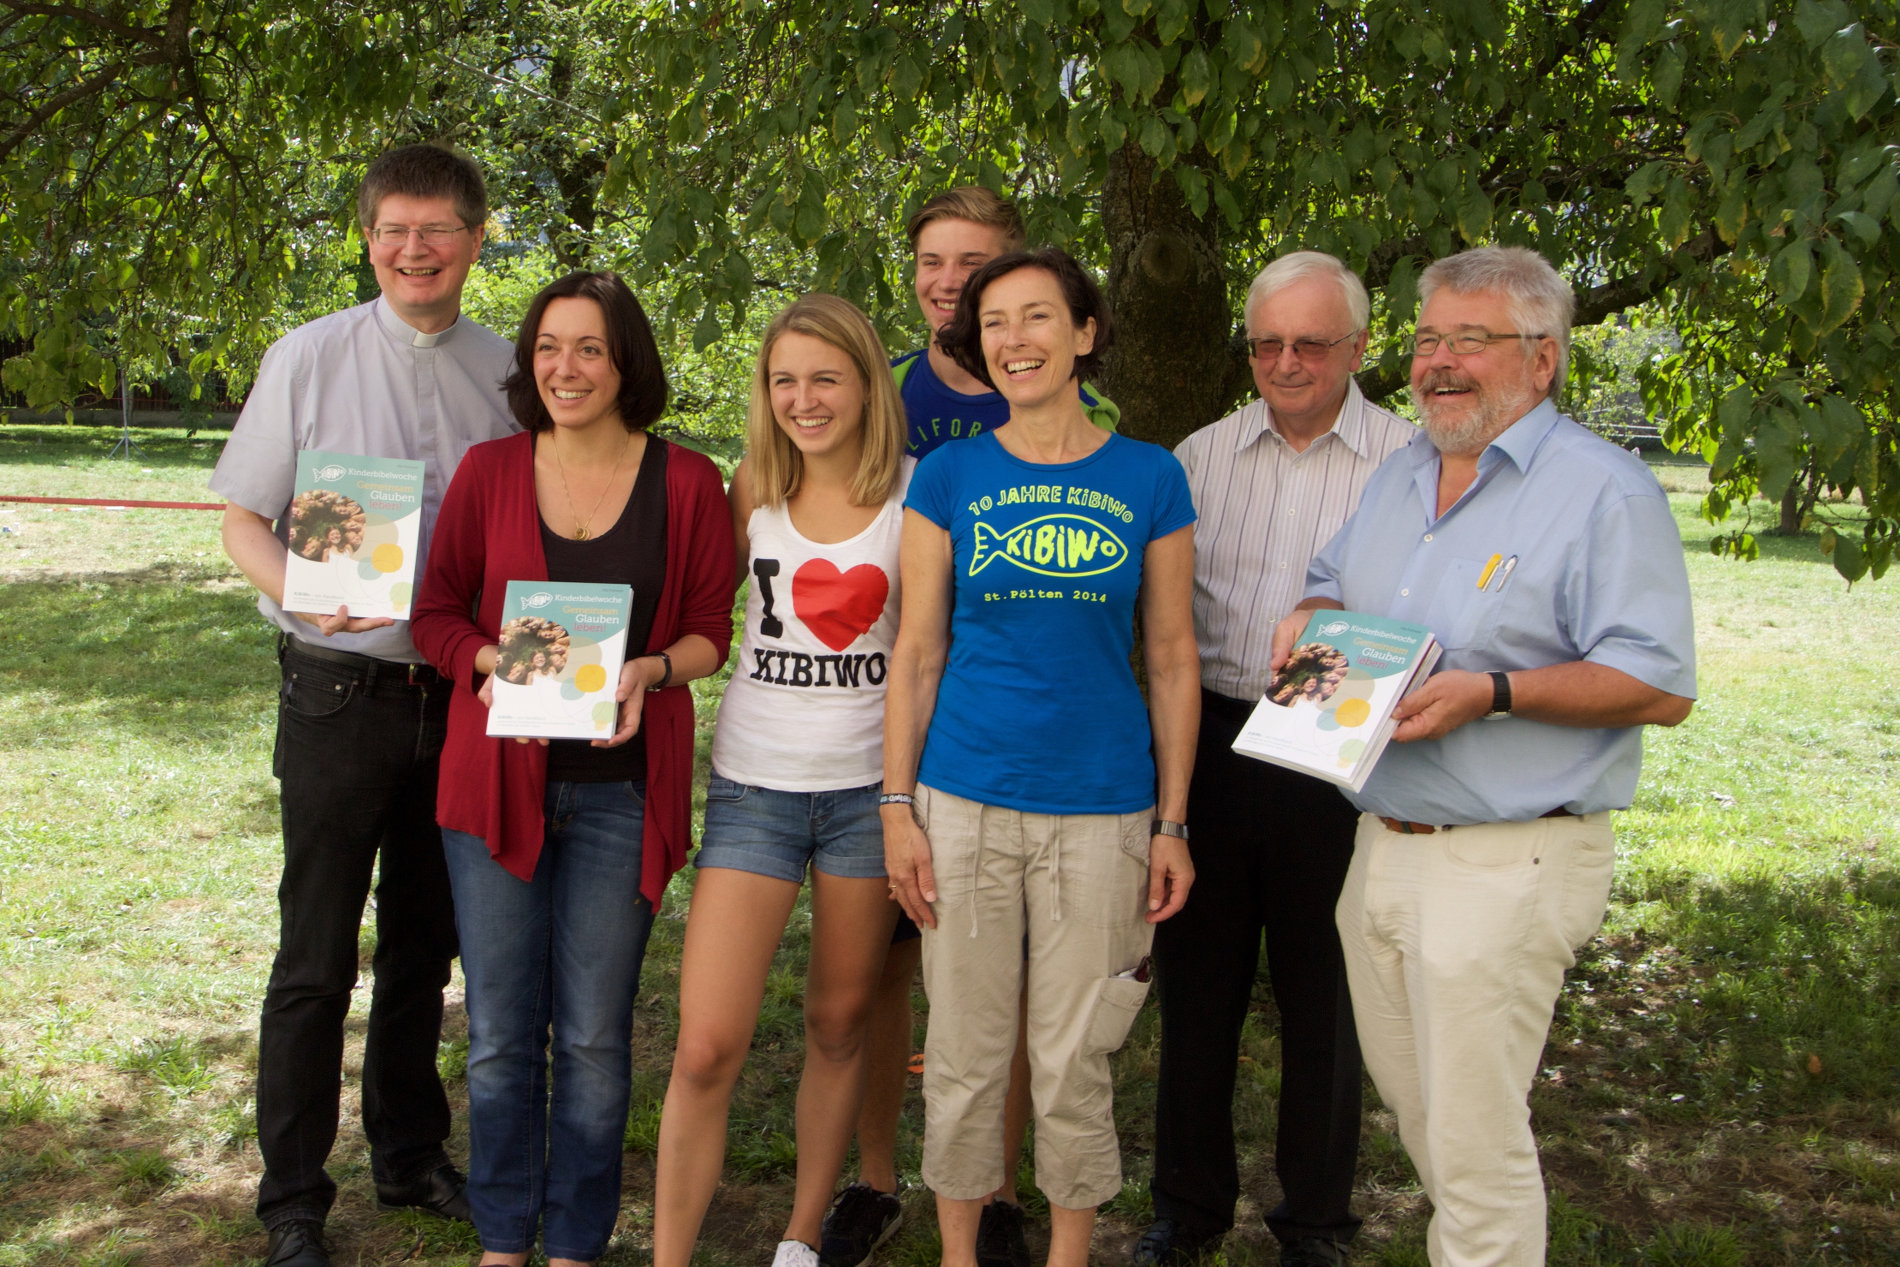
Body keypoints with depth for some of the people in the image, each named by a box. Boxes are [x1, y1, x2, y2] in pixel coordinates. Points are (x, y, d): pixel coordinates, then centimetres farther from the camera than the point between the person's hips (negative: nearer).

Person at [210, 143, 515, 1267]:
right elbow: (243, 521, -1)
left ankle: (411, 1155, 34)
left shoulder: (509, 372, 4)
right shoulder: (309, 359, -3)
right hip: (342, 689, -3)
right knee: (317, 956, 2)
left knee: (427, 944, 15)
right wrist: (300, 593, -21)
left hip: (463, 694, 3)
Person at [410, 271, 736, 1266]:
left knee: (593, 1035, 5)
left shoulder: (686, 482, 0)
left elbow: (710, 630, 4)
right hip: (498, 779, 1)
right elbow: (436, 613, 7)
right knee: (498, 1033, 8)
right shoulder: (489, 472, 4)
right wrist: (493, 659, -13)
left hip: (621, 787, -1)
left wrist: (650, 670, -16)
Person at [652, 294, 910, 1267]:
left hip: (869, 785, 0)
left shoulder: (913, 492, -2)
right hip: (754, 784, 1)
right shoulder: (754, 489, 3)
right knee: (706, 1049, -6)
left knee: (840, 1024, 12)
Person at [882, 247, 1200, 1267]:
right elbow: (916, 653, 3)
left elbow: (1172, 660, 4)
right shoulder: (949, 476, 1)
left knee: (1073, 1065, 9)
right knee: (964, 1054, 9)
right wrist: (897, 808, -2)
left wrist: (1171, 824, 1)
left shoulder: (1150, 479, 1)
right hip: (964, 800, 0)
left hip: (1101, 809, 0)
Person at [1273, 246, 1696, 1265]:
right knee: (1412, 1105, 20)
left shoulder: (1604, 492, -11)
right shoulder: (1399, 475, 13)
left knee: (1473, 1142, -1)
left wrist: (1494, 693, -26)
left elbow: (1663, 687, -17)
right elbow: (1334, 581, 27)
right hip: (1382, 841, 8)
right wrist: (1309, 620, 3)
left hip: (1506, 864, -8)